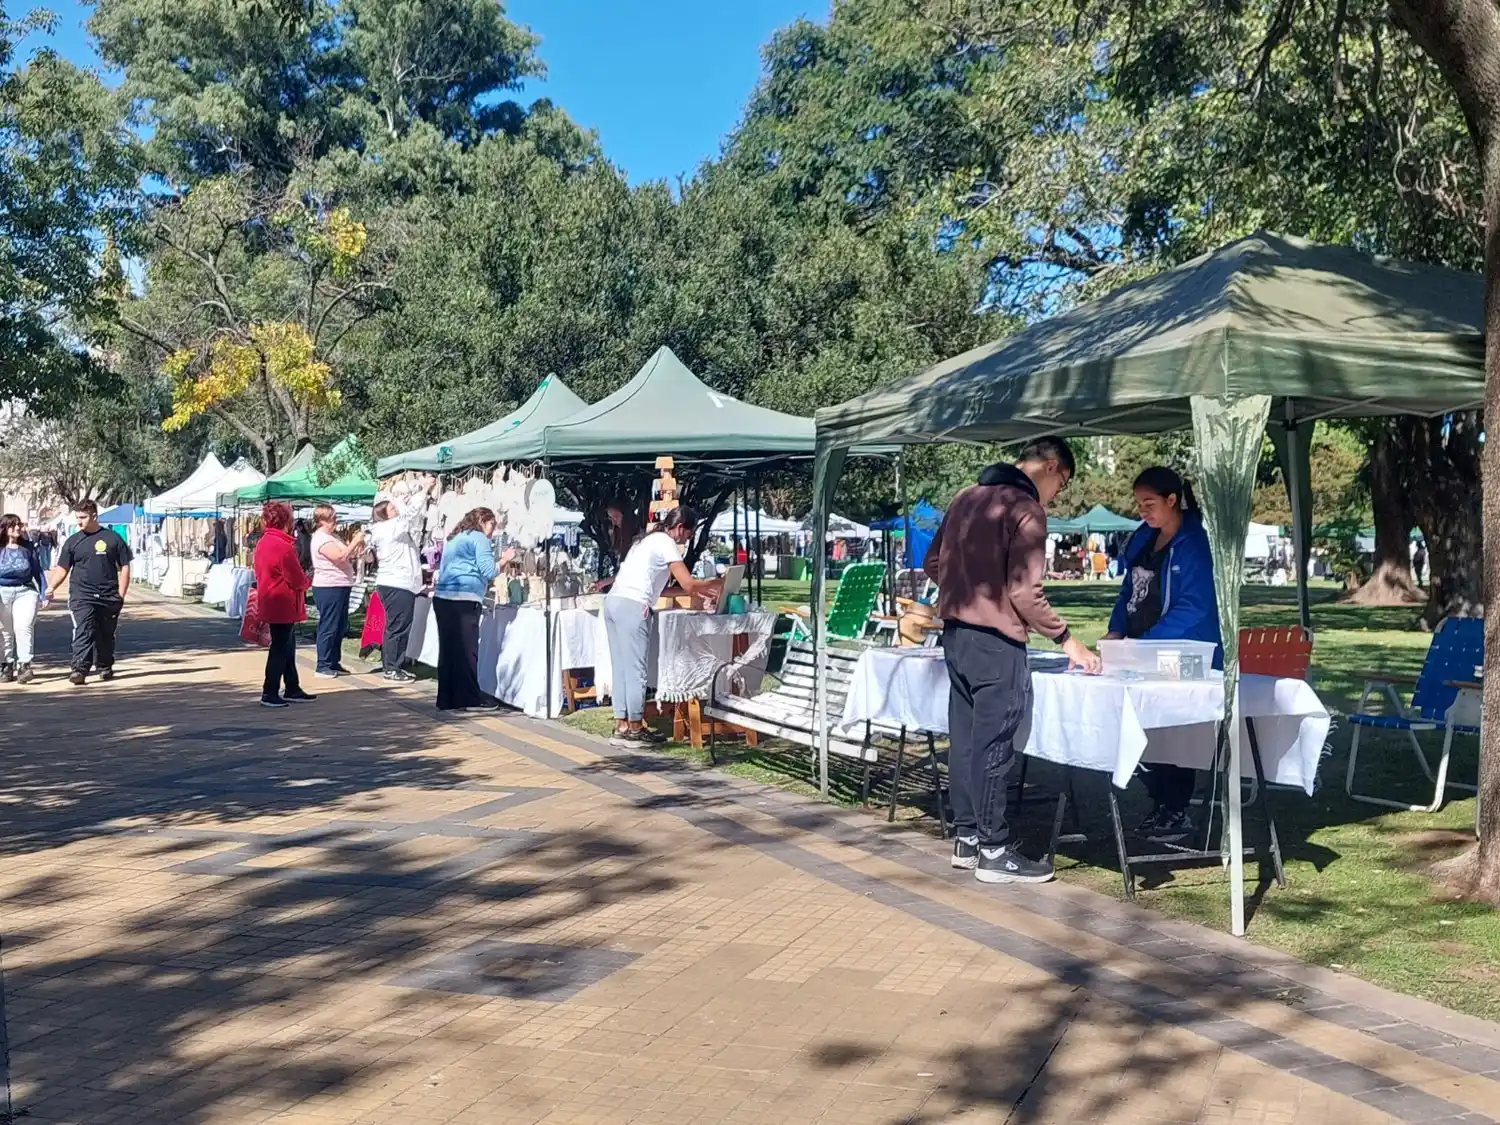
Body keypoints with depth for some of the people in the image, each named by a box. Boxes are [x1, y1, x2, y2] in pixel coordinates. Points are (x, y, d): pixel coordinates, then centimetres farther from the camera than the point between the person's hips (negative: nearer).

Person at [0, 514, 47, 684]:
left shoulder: (28, 547, 5)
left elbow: (38, 571, 10)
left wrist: (44, 594, 7)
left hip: (26, 592, 0)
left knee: (23, 627, -16)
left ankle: (24, 665, -18)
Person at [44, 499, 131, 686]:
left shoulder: (112, 539, 3)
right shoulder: (73, 541, 7)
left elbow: (124, 567, 5)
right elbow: (62, 568, 9)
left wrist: (121, 595, -1)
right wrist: (51, 587, -8)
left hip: (108, 597, 0)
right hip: (82, 596, 0)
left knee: (106, 635, 11)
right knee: (83, 632, -15)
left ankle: (105, 667, 28)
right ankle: (80, 670, -22)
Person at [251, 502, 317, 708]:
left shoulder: (262, 543, 10)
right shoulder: (283, 546, -20)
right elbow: (297, 579, -19)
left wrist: (301, 580, 13)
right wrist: (306, 581, 5)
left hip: (271, 603, 10)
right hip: (284, 604, -10)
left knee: (287, 647, 16)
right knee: (280, 649, -3)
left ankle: (292, 689, 23)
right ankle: (269, 693, -1)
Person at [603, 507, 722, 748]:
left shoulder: (649, 541, 26)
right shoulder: (666, 543, -3)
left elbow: (656, 586, 29)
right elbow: (688, 584, -8)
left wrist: (696, 590, 24)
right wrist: (717, 583, 8)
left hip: (614, 601, 9)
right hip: (632, 606, -9)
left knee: (621, 668, 10)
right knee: (635, 669, -3)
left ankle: (622, 728, 12)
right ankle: (635, 730, 1)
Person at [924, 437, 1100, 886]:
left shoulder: (967, 496, 13)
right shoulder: (1026, 509, -12)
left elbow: (932, 564, 17)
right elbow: (1024, 592, -16)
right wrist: (1066, 639, -7)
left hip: (956, 632, 8)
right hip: (995, 641, -8)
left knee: (964, 739, 13)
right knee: (993, 746, -2)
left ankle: (967, 838, 21)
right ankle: (995, 851, 5)